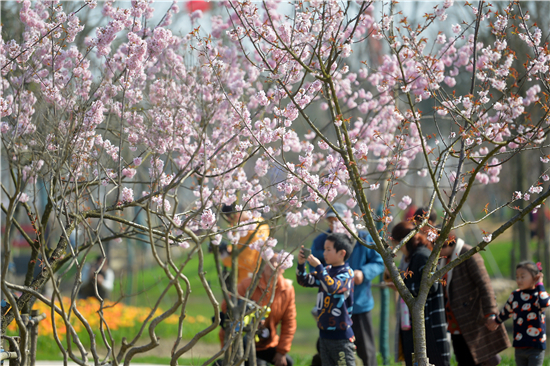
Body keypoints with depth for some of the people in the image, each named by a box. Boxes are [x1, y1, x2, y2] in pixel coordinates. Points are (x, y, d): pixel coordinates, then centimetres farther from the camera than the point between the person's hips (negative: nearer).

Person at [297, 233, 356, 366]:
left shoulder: (346, 273, -12)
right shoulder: (326, 270, 9)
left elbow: (332, 287, -29)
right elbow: (304, 281, 13)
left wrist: (318, 266, -27)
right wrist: (301, 264, -3)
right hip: (324, 333, 8)